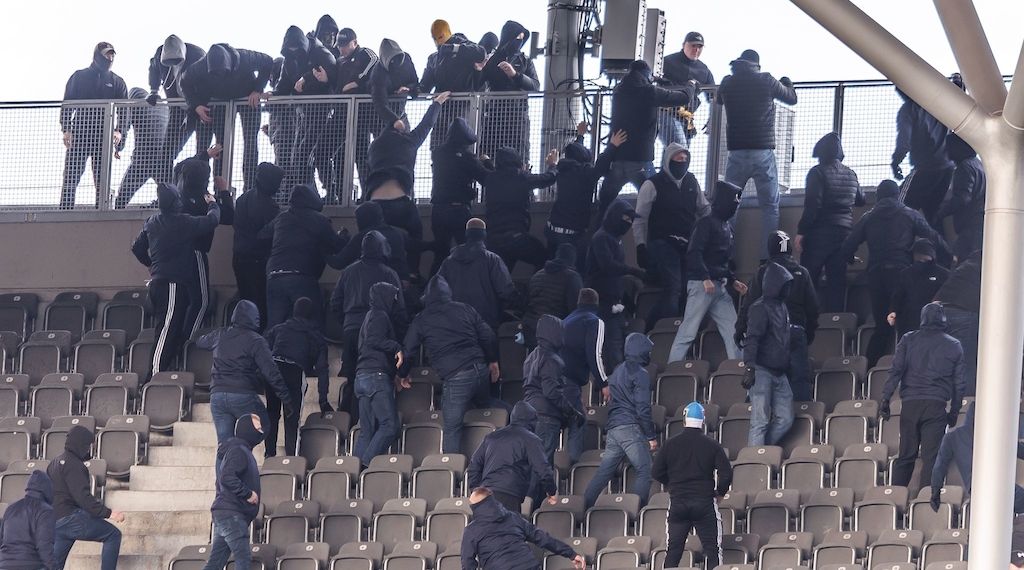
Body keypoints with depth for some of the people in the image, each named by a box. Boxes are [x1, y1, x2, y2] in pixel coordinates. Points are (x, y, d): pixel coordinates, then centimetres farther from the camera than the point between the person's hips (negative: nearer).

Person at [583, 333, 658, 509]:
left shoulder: (618, 371, 21)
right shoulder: (640, 374, -7)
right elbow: (642, 408, -13)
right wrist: (651, 436, -9)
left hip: (612, 428, 9)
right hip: (630, 428, -9)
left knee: (604, 473, 9)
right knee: (645, 471, -8)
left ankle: (585, 507, 4)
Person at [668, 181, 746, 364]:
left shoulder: (727, 227, 18)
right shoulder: (706, 223, -9)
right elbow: (694, 253, -18)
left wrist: (733, 282, 17)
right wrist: (705, 278, -25)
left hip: (720, 287, 9)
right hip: (701, 285, -9)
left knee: (732, 330, 4)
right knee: (689, 330, -7)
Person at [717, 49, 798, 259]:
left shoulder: (728, 82, 4)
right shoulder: (766, 81, -2)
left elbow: (718, 100, 27)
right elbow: (792, 98, 15)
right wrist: (786, 81, 36)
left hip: (737, 153, 2)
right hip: (763, 152, -2)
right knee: (770, 207, 1)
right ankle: (768, 257, -8)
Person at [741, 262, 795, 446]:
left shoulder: (782, 307, 17)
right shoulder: (760, 308, -11)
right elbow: (751, 340, -19)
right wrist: (750, 369, -28)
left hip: (779, 374, 9)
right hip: (762, 371, -9)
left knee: (785, 419, 7)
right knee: (761, 420, -9)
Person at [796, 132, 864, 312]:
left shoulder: (818, 172, -8)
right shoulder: (851, 174, 10)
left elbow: (812, 205, -15)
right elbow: (860, 200, 25)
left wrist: (801, 232, -12)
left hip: (819, 233, -5)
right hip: (844, 233, 5)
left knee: (808, 280, -2)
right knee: (837, 282, 5)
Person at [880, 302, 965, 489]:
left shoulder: (908, 340, 8)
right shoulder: (954, 346, 10)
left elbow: (896, 370, -1)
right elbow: (958, 384, 9)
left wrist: (885, 399, -1)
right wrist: (954, 413, 15)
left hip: (910, 403, 1)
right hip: (937, 406, -1)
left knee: (906, 455, 8)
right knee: (931, 457, -2)